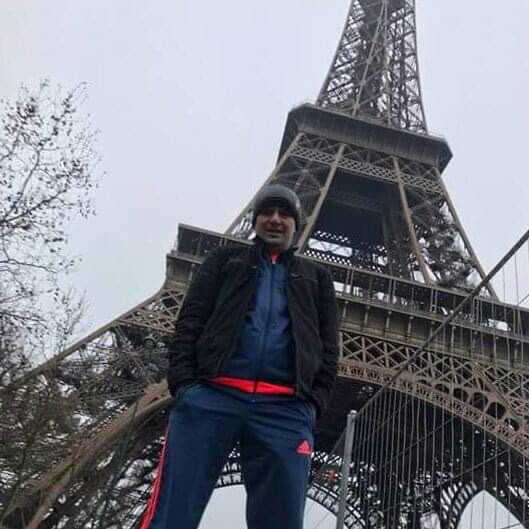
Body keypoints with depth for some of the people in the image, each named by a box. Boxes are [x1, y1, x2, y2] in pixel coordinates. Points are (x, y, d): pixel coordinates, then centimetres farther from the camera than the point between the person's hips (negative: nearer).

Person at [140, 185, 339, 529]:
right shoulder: (226, 259, 26)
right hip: (212, 394, 0)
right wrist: (183, 381, -4)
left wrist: (314, 402, 0)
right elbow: (191, 321, 13)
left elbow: (328, 346, 18)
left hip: (286, 408, 1)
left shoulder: (316, 277, 28)